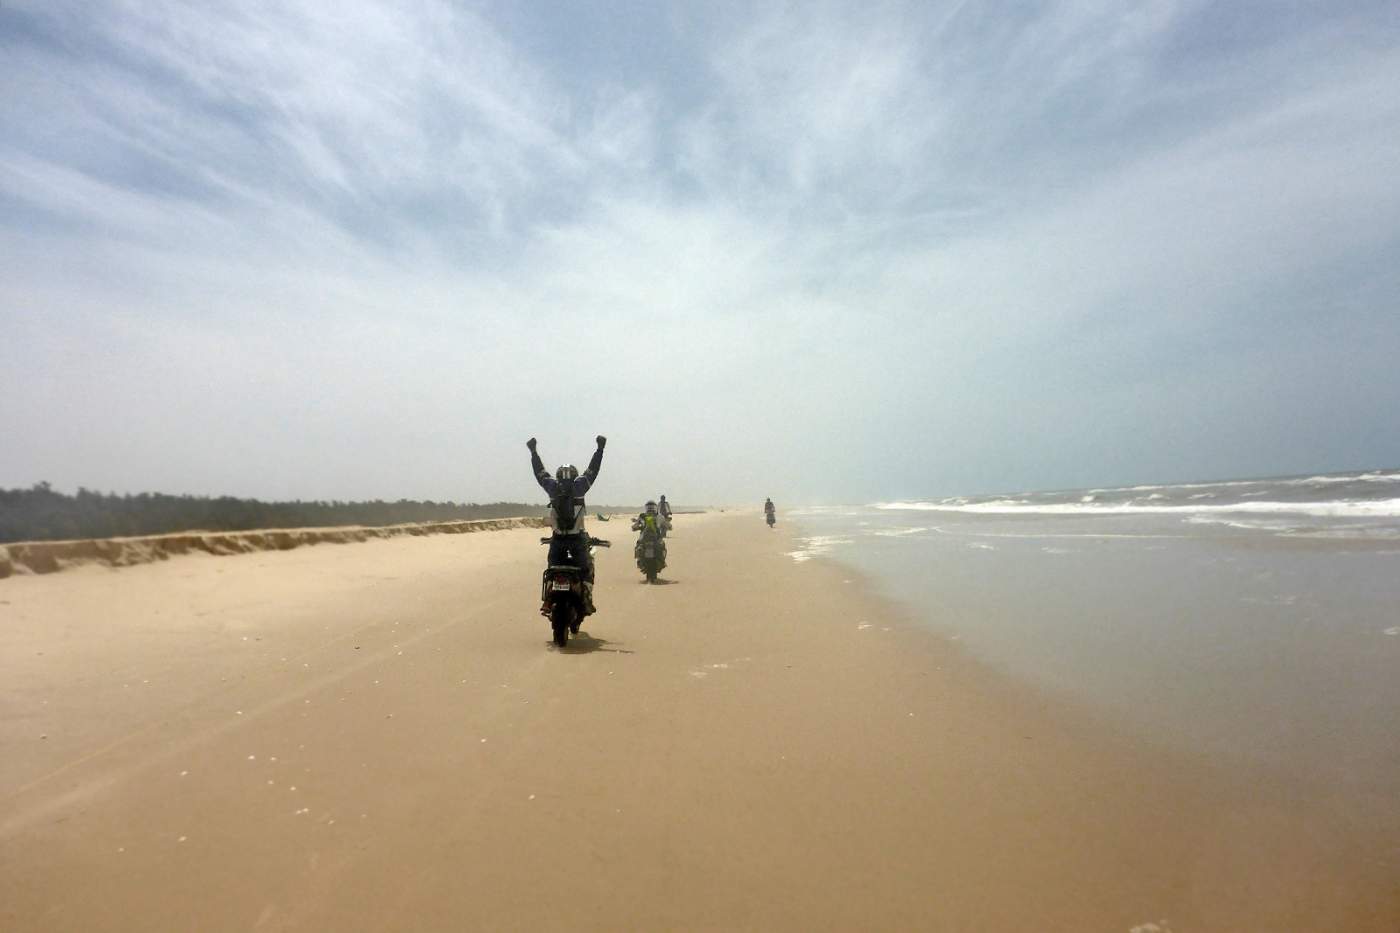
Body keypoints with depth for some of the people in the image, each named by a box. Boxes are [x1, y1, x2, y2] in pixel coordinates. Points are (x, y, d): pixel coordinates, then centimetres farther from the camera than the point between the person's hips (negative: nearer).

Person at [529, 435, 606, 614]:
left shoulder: (552, 486, 3)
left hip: (557, 539, 2)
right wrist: (600, 449, 15)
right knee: (586, 568, 11)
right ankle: (586, 600, -2)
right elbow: (593, 469, 7)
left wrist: (533, 452, 28)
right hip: (578, 538, -2)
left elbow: (540, 471, 17)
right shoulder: (580, 485, -2)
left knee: (552, 569, 17)